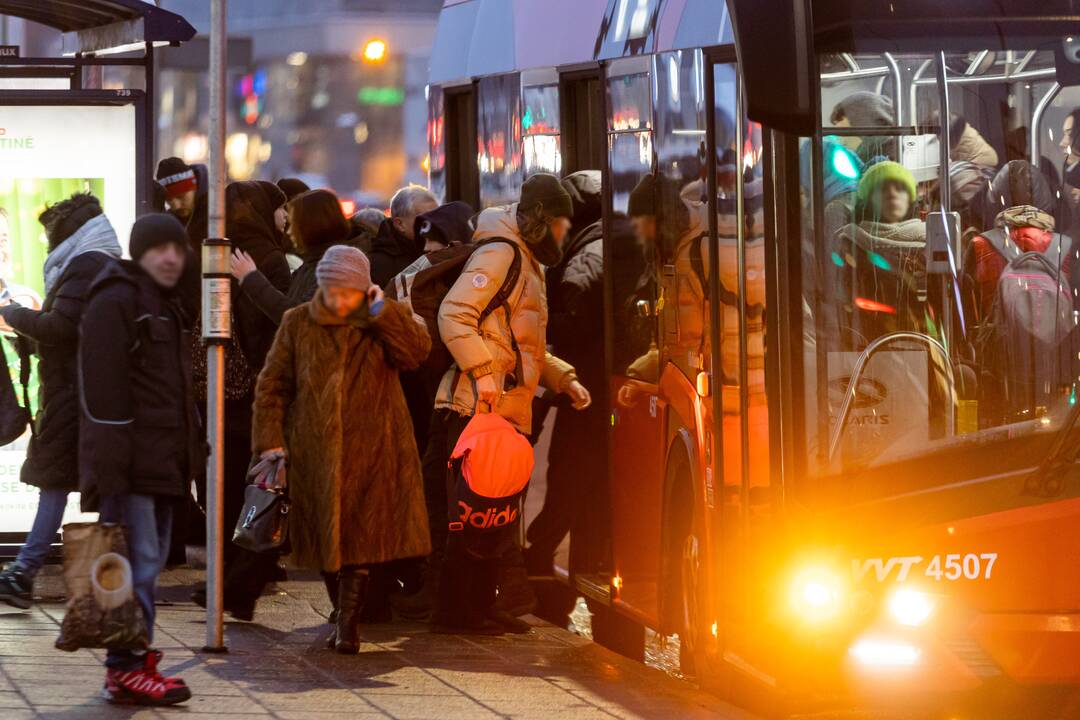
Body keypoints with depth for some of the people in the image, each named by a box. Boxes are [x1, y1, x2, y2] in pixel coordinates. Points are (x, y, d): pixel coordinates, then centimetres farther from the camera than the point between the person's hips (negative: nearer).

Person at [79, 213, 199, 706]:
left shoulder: (166, 306, 21)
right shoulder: (114, 303, -9)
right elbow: (102, 388, -17)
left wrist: (189, 454, 22)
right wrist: (110, 463, -22)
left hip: (161, 462, 10)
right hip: (130, 462, -10)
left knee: (148, 563, 11)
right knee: (137, 563, -12)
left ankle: (132, 663, 16)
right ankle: (127, 670, -10)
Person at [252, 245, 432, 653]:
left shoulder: (385, 322, 6)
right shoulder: (298, 324, 7)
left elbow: (417, 352, -13)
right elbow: (272, 385, 7)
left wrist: (381, 312, -15)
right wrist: (270, 440, -2)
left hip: (370, 450, -2)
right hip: (314, 449, 2)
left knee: (358, 540, -10)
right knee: (325, 539, 6)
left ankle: (348, 622, -8)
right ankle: (345, 615, 21)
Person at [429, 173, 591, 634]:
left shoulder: (526, 263, 25)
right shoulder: (500, 253, -7)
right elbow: (453, 314, -18)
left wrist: (564, 379, 17)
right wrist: (484, 374, -23)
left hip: (510, 410, 10)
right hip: (479, 406, -10)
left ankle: (481, 606, 18)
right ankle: (455, 610, -5)